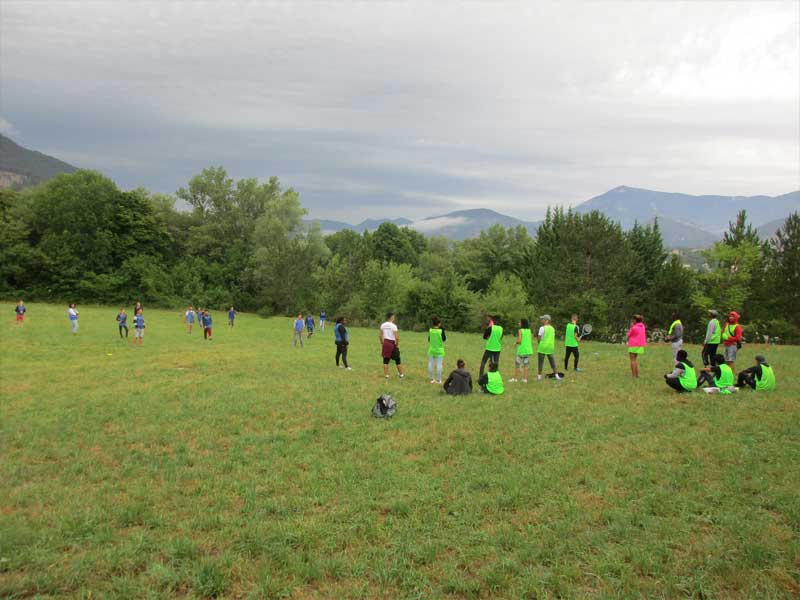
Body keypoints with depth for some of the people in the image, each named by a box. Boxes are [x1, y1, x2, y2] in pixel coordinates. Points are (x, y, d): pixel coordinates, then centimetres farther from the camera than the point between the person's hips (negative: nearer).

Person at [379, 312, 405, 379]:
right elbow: (397, 337, -19)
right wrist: (397, 345, -6)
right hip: (392, 344, -5)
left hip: (385, 343, 5)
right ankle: (401, 374, 19)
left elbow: (380, 336, 8)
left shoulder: (383, 325, 3)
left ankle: (386, 374, 10)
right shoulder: (393, 326, -14)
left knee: (386, 359, 9)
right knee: (397, 360, 9)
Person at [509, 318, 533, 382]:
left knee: (517, 364, 4)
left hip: (521, 350, -6)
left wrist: (516, 342, 4)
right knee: (525, 365, 9)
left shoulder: (520, 330, -10)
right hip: (528, 350, 6)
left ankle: (515, 378, 7)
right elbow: (531, 340, 9)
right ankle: (525, 379, 8)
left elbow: (519, 340, -16)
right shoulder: (529, 330, 7)